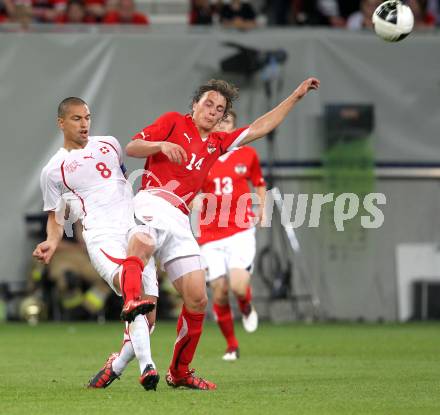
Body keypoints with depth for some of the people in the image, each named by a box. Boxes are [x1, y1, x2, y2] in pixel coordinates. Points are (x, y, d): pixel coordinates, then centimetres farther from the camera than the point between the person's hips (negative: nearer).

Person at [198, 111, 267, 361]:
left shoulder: (247, 155, 5)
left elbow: (259, 183, 19)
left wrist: (262, 211, 6)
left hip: (241, 230, -1)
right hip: (210, 235, 1)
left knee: (238, 287, -19)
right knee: (219, 293, -3)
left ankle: (247, 307, 19)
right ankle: (232, 346, 16)